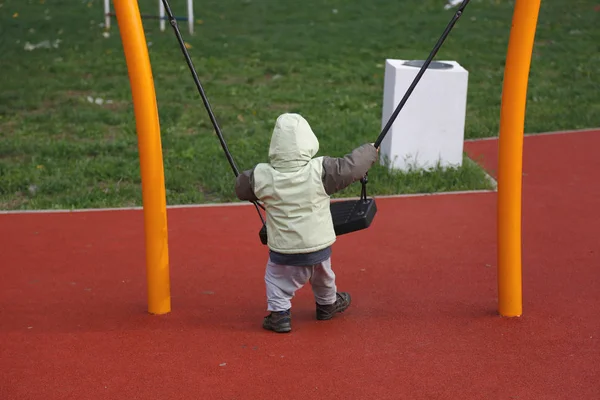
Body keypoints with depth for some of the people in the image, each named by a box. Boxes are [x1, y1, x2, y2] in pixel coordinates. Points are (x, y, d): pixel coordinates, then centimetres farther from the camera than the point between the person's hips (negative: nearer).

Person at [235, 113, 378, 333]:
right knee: (323, 276, 28)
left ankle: (279, 312, 12)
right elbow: (351, 167, -11)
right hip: (318, 246, 2)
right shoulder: (320, 170, -20)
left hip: (283, 251, -2)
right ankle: (327, 304, 50)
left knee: (277, 278, 22)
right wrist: (370, 151, 7)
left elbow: (241, 187, 2)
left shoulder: (262, 176, -16)